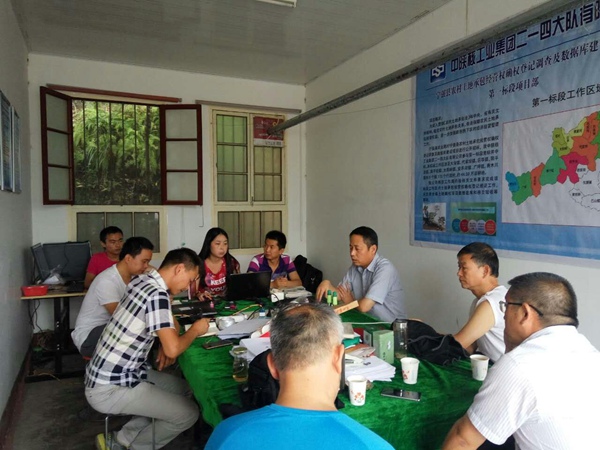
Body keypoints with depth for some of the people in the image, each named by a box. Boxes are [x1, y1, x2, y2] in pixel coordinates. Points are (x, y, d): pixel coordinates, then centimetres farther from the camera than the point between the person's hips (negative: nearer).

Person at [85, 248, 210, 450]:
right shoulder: (157, 294, -24)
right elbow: (173, 349, -27)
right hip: (109, 389, -9)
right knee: (188, 413, -7)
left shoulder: (142, 280, 4)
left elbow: (168, 321, 21)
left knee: (184, 389, 15)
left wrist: (166, 342, 3)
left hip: (107, 374, 9)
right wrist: (195, 330, -9)